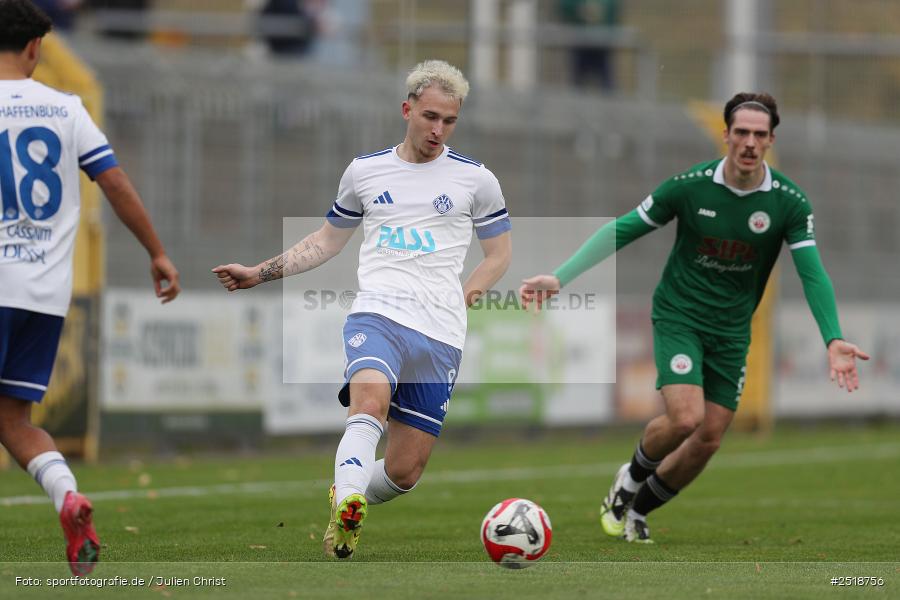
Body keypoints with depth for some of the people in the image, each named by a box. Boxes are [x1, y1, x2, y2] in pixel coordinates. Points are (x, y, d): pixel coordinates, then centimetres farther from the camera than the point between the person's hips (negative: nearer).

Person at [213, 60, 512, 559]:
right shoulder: (364, 171, 13)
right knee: (370, 400, -36)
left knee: (404, 472, 0)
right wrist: (260, 273, 18)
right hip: (377, 312, 0)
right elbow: (328, 240, 26)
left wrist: (460, 298, 3)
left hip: (440, 336, 1)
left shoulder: (476, 179, 9)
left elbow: (499, 254, 18)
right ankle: (346, 509, -42)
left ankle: (346, 499, 30)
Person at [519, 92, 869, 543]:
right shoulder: (690, 185, -14)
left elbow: (812, 273, -16)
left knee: (709, 439, 3)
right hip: (679, 316, -3)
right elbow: (621, 231, -9)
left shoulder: (789, 202, -10)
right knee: (685, 417, -23)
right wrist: (560, 277, -17)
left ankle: (635, 511, 26)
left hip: (731, 332, 3)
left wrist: (833, 340, -31)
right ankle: (631, 478, 8)